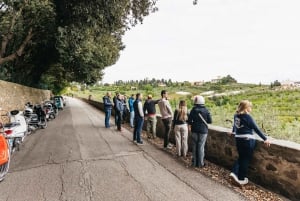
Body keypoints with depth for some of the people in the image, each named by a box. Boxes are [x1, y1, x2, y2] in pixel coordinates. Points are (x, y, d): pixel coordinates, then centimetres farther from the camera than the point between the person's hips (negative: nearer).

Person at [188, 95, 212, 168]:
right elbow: (210, 121, -5)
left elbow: (189, 120, -6)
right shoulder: (206, 110, -7)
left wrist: (190, 126, 13)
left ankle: (195, 162, 20)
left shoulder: (193, 110, -7)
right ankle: (200, 163, 11)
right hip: (203, 130, -1)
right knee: (201, 147, 5)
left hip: (195, 130, 1)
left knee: (195, 146, 12)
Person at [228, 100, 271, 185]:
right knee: (245, 159, 6)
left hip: (238, 139, 7)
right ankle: (241, 179, 15)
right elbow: (256, 129, -14)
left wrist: (233, 132, 42)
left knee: (241, 157, 21)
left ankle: (234, 172, 9)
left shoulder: (236, 115, 5)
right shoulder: (247, 116, -15)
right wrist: (265, 139, -9)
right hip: (247, 140, -6)